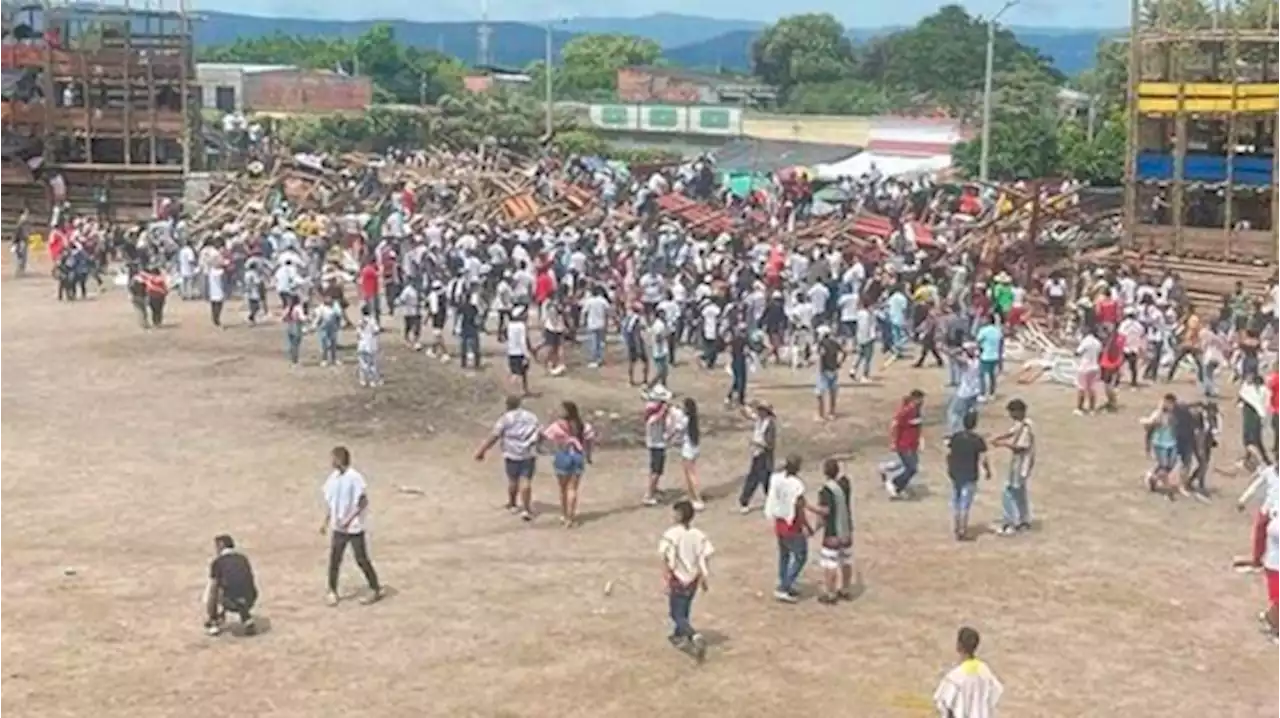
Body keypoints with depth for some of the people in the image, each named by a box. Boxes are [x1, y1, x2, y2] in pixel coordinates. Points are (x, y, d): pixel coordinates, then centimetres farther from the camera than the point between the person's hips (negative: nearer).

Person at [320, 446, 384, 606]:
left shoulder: (355, 478, -18)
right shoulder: (333, 477, 2)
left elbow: (363, 502, -16)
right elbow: (329, 500, 12)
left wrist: (349, 519, -20)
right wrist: (326, 521, 9)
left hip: (355, 527, -6)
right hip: (338, 527, 6)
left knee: (361, 559, 1)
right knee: (334, 559, 3)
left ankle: (375, 589, 14)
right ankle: (332, 591, 15)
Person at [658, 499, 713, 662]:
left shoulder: (671, 535, -17)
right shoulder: (699, 535, -4)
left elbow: (667, 560, -18)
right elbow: (705, 558, -3)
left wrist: (667, 581, -12)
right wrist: (704, 578, 8)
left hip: (677, 579, -5)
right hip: (693, 578, 5)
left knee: (677, 614, 1)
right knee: (684, 610, 25)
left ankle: (695, 637, -20)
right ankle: (679, 636, 42)